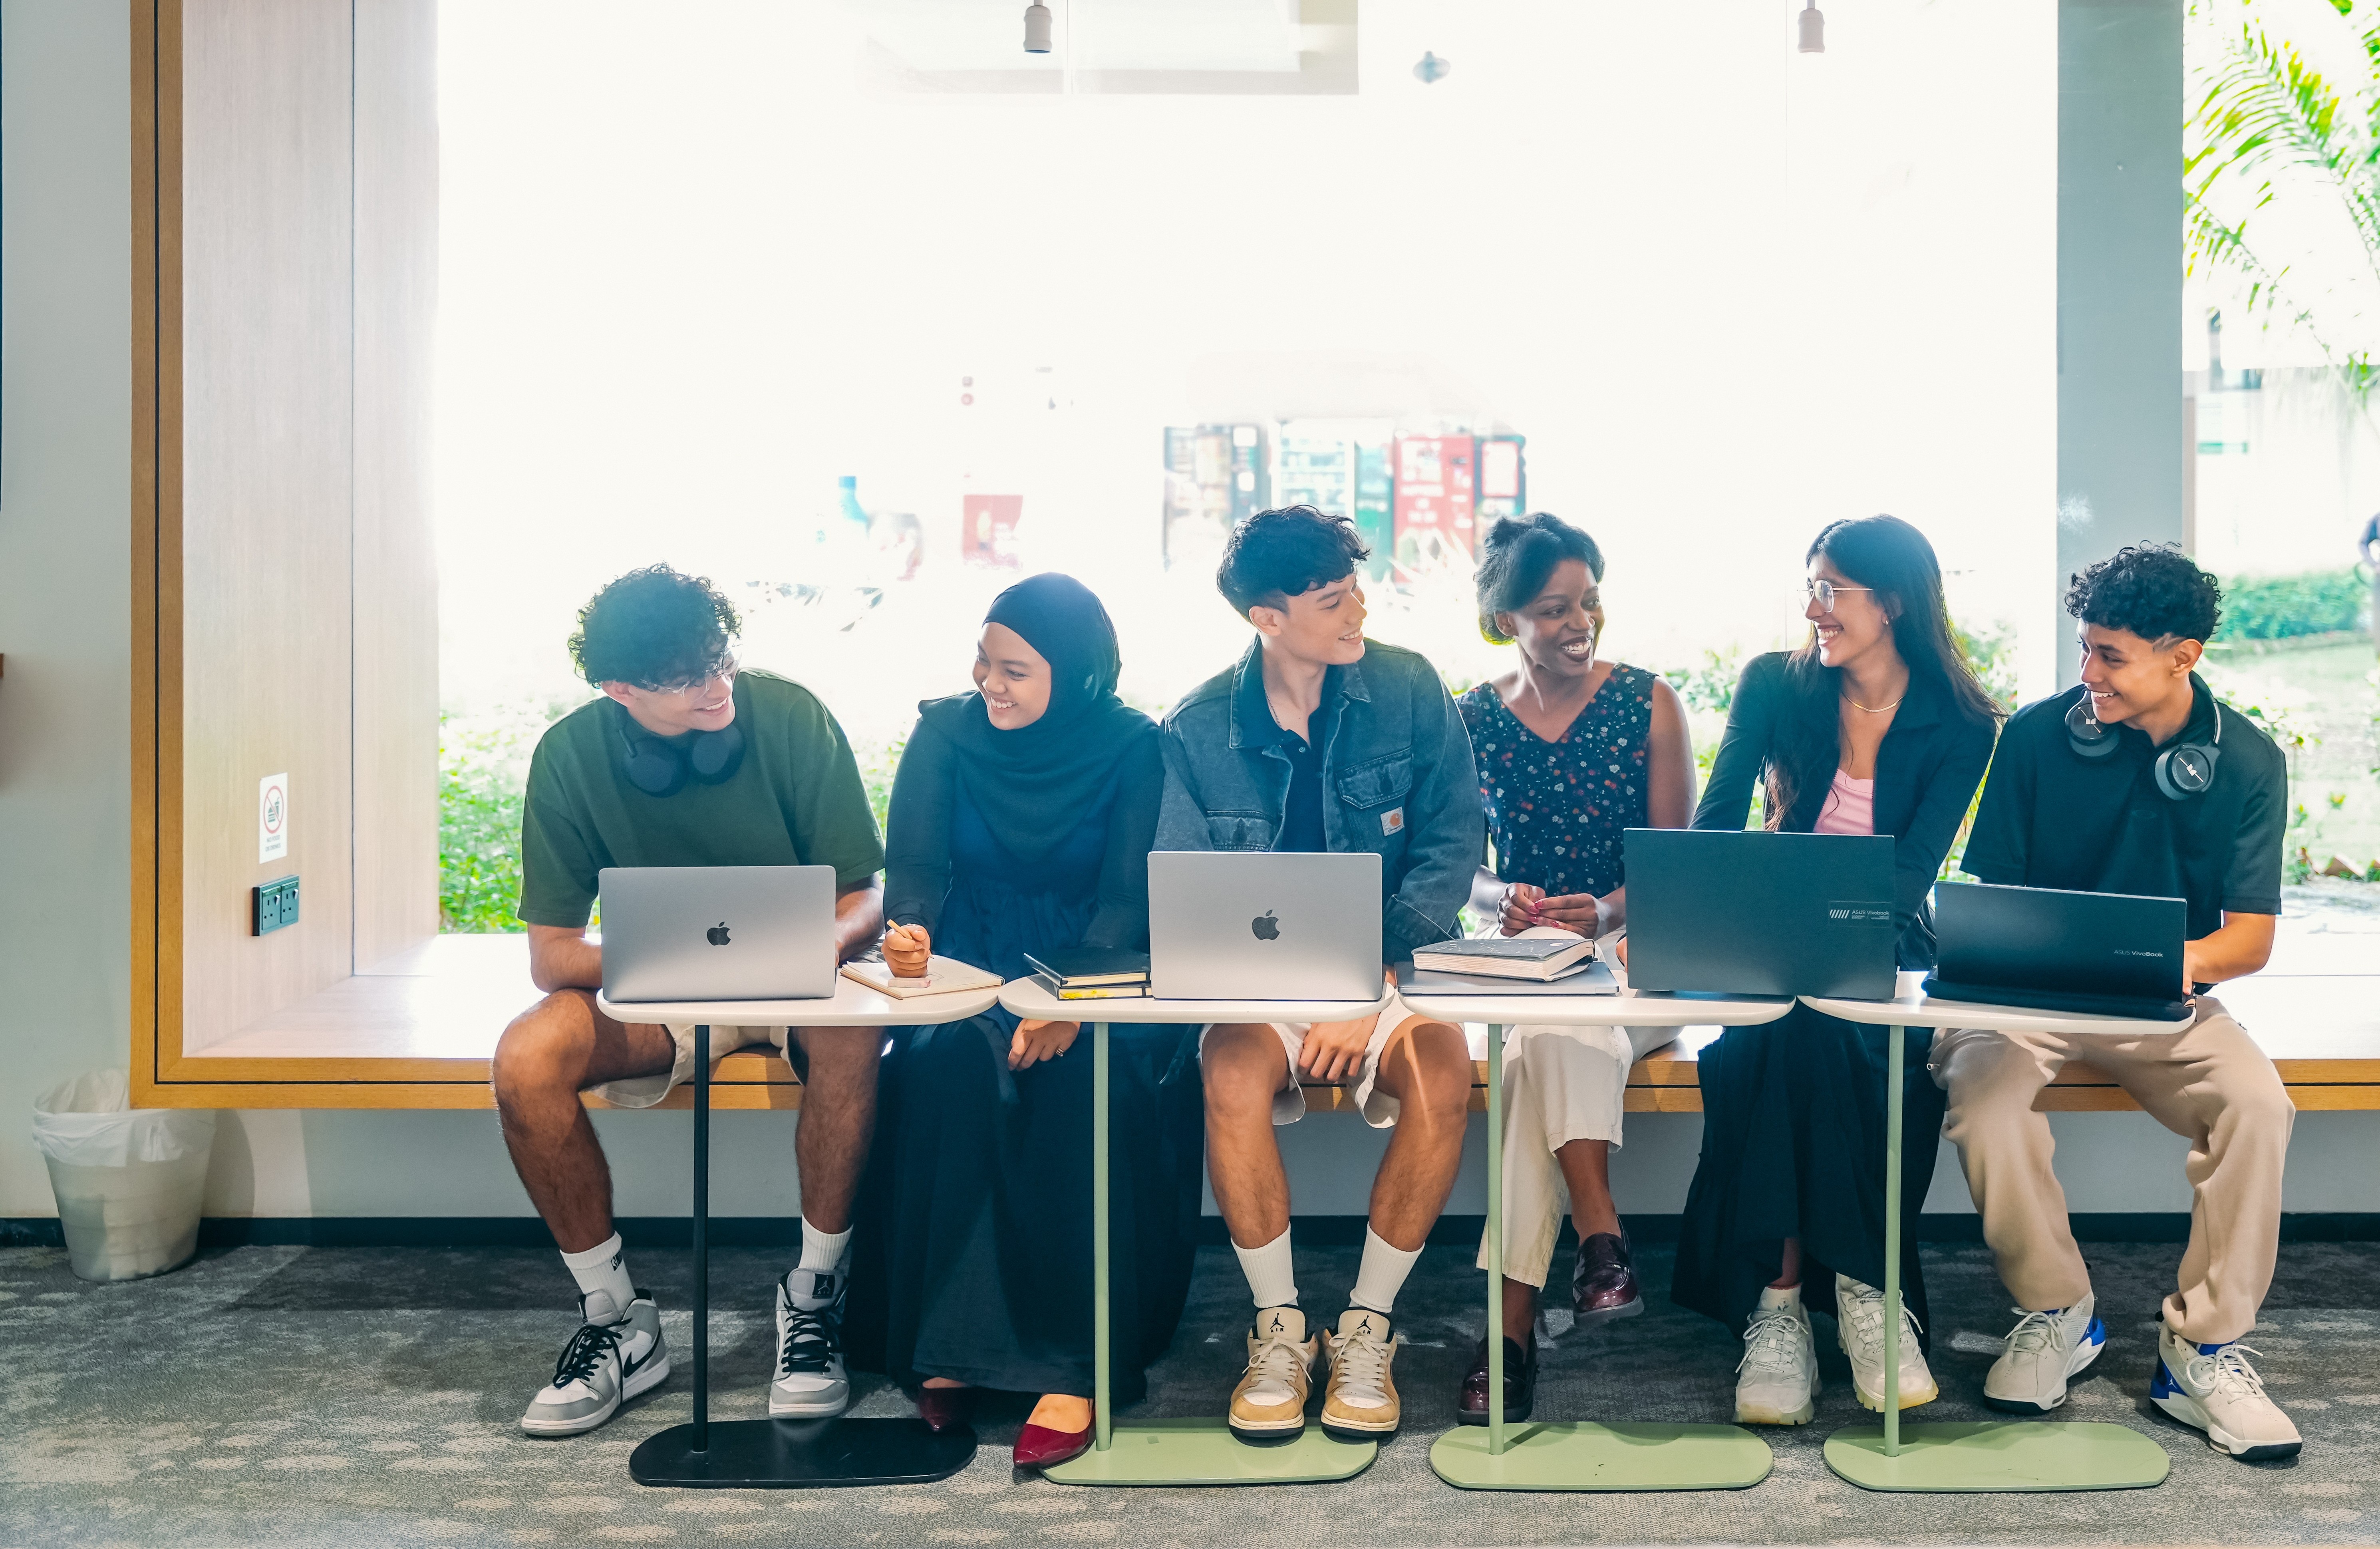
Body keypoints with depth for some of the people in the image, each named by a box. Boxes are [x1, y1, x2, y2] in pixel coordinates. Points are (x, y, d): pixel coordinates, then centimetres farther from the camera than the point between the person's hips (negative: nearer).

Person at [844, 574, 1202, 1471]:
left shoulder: (1132, 747, -2)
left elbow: (1128, 898, -10)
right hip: (968, 969, 2)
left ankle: (1071, 1362, -29)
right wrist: (907, 929, -29)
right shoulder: (946, 733, 4)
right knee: (950, 1061, -32)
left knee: (1077, 1077, -34)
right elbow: (913, 865, -4)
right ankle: (947, 1342, -26)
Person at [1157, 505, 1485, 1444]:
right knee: (1233, 1071, -32)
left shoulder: (1408, 691, -2)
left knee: (1442, 1073, -31)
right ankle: (1279, 1329, -14)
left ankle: (1368, 1326, -13)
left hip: (1394, 970, 0)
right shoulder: (1197, 730, -2)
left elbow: (1452, 845, -5)